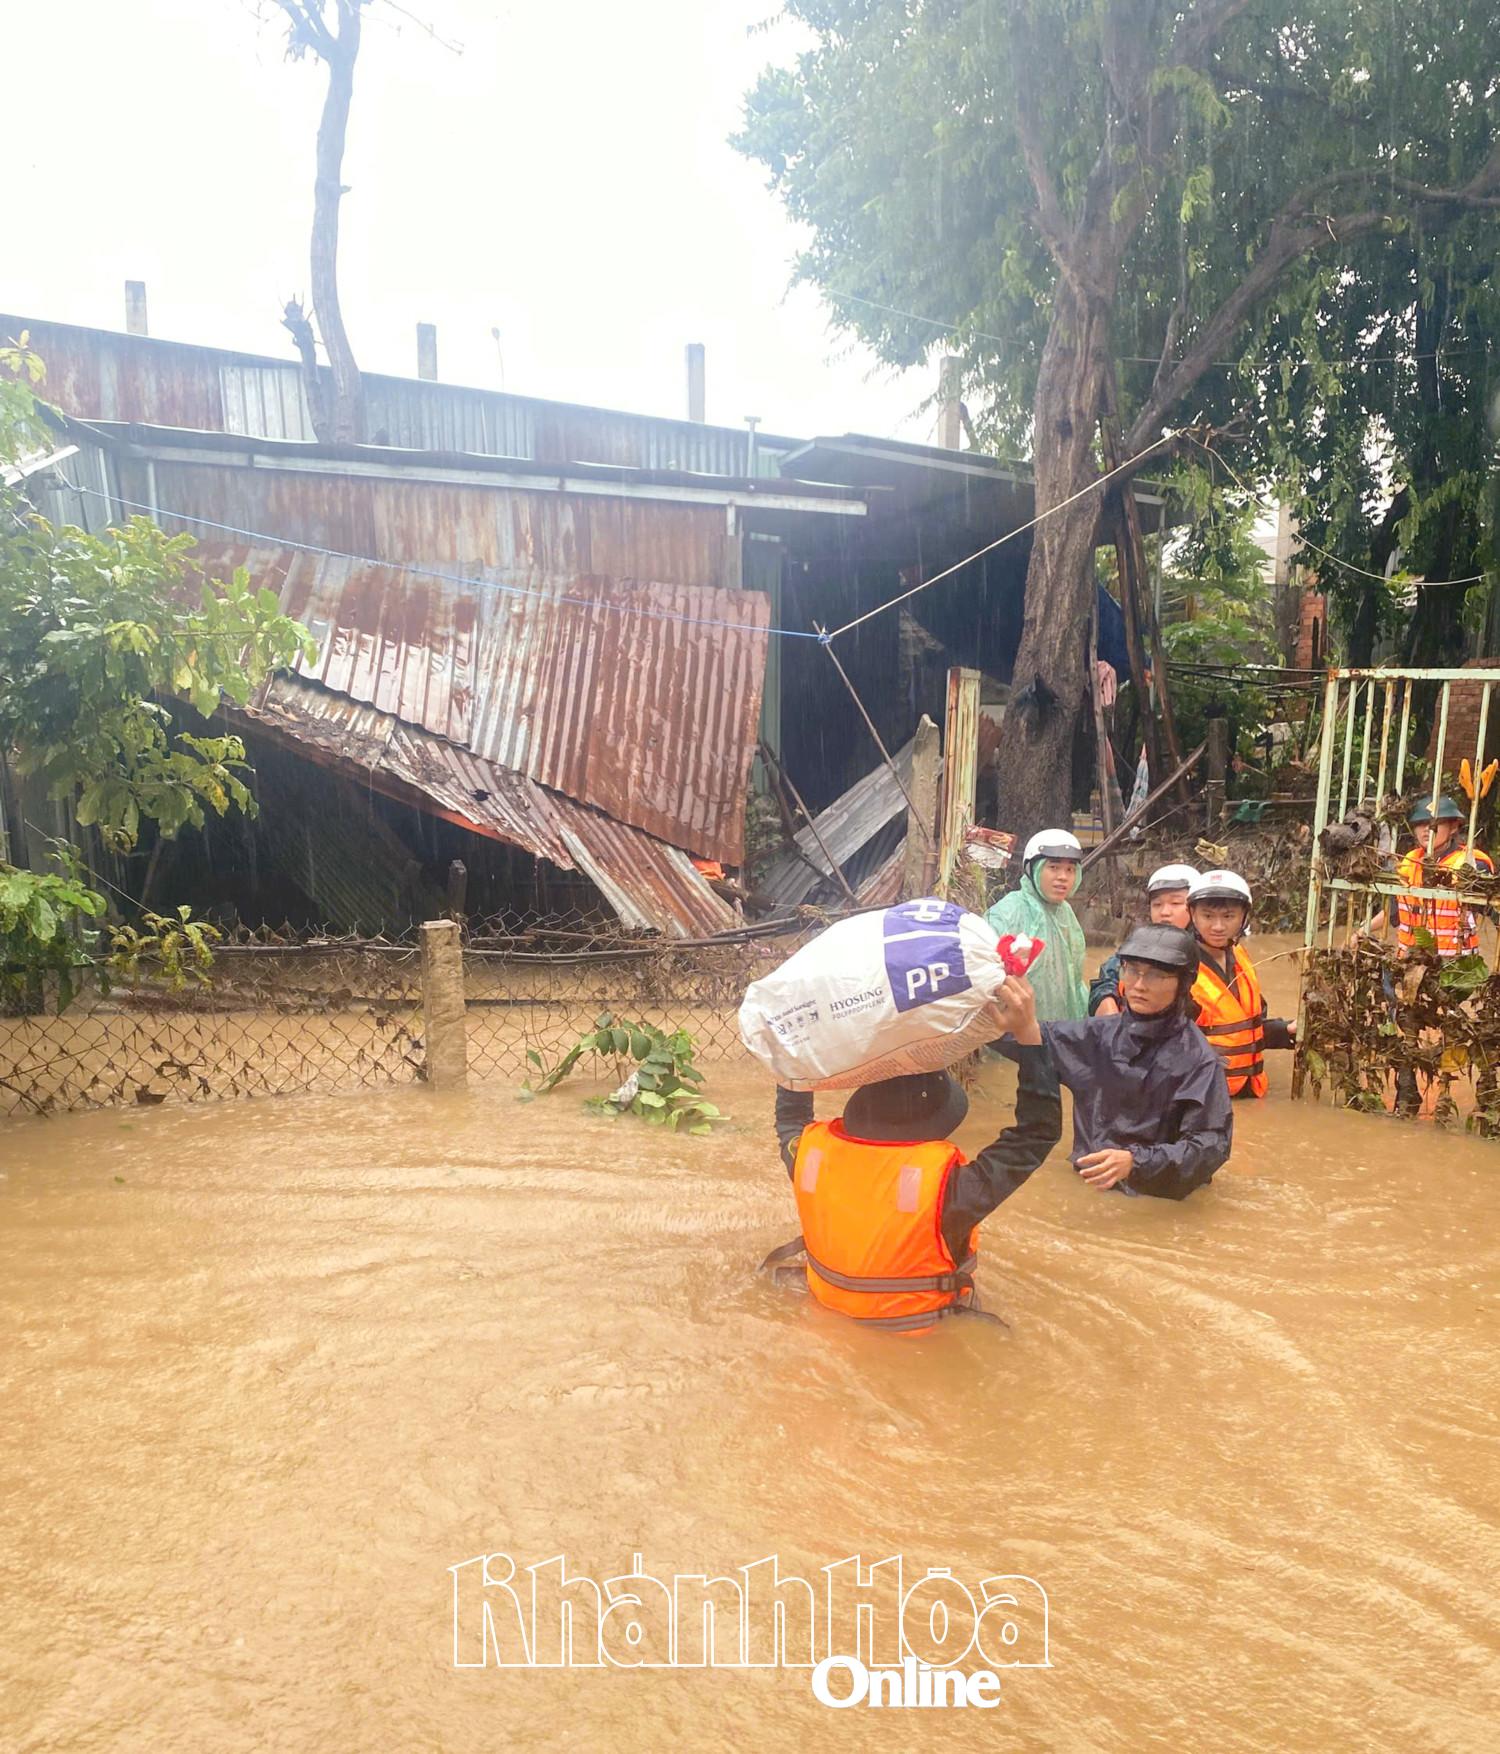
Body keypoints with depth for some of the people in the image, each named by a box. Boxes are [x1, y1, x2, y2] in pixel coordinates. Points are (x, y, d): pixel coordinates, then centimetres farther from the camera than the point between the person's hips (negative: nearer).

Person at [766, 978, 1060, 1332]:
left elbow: (790, 1115, 3)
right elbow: (1039, 1131, -24)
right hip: (918, 1336, -3)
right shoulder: (948, 1183, -35)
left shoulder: (811, 1151, -23)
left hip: (828, 1314, 3)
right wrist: (1028, 1034, -27)